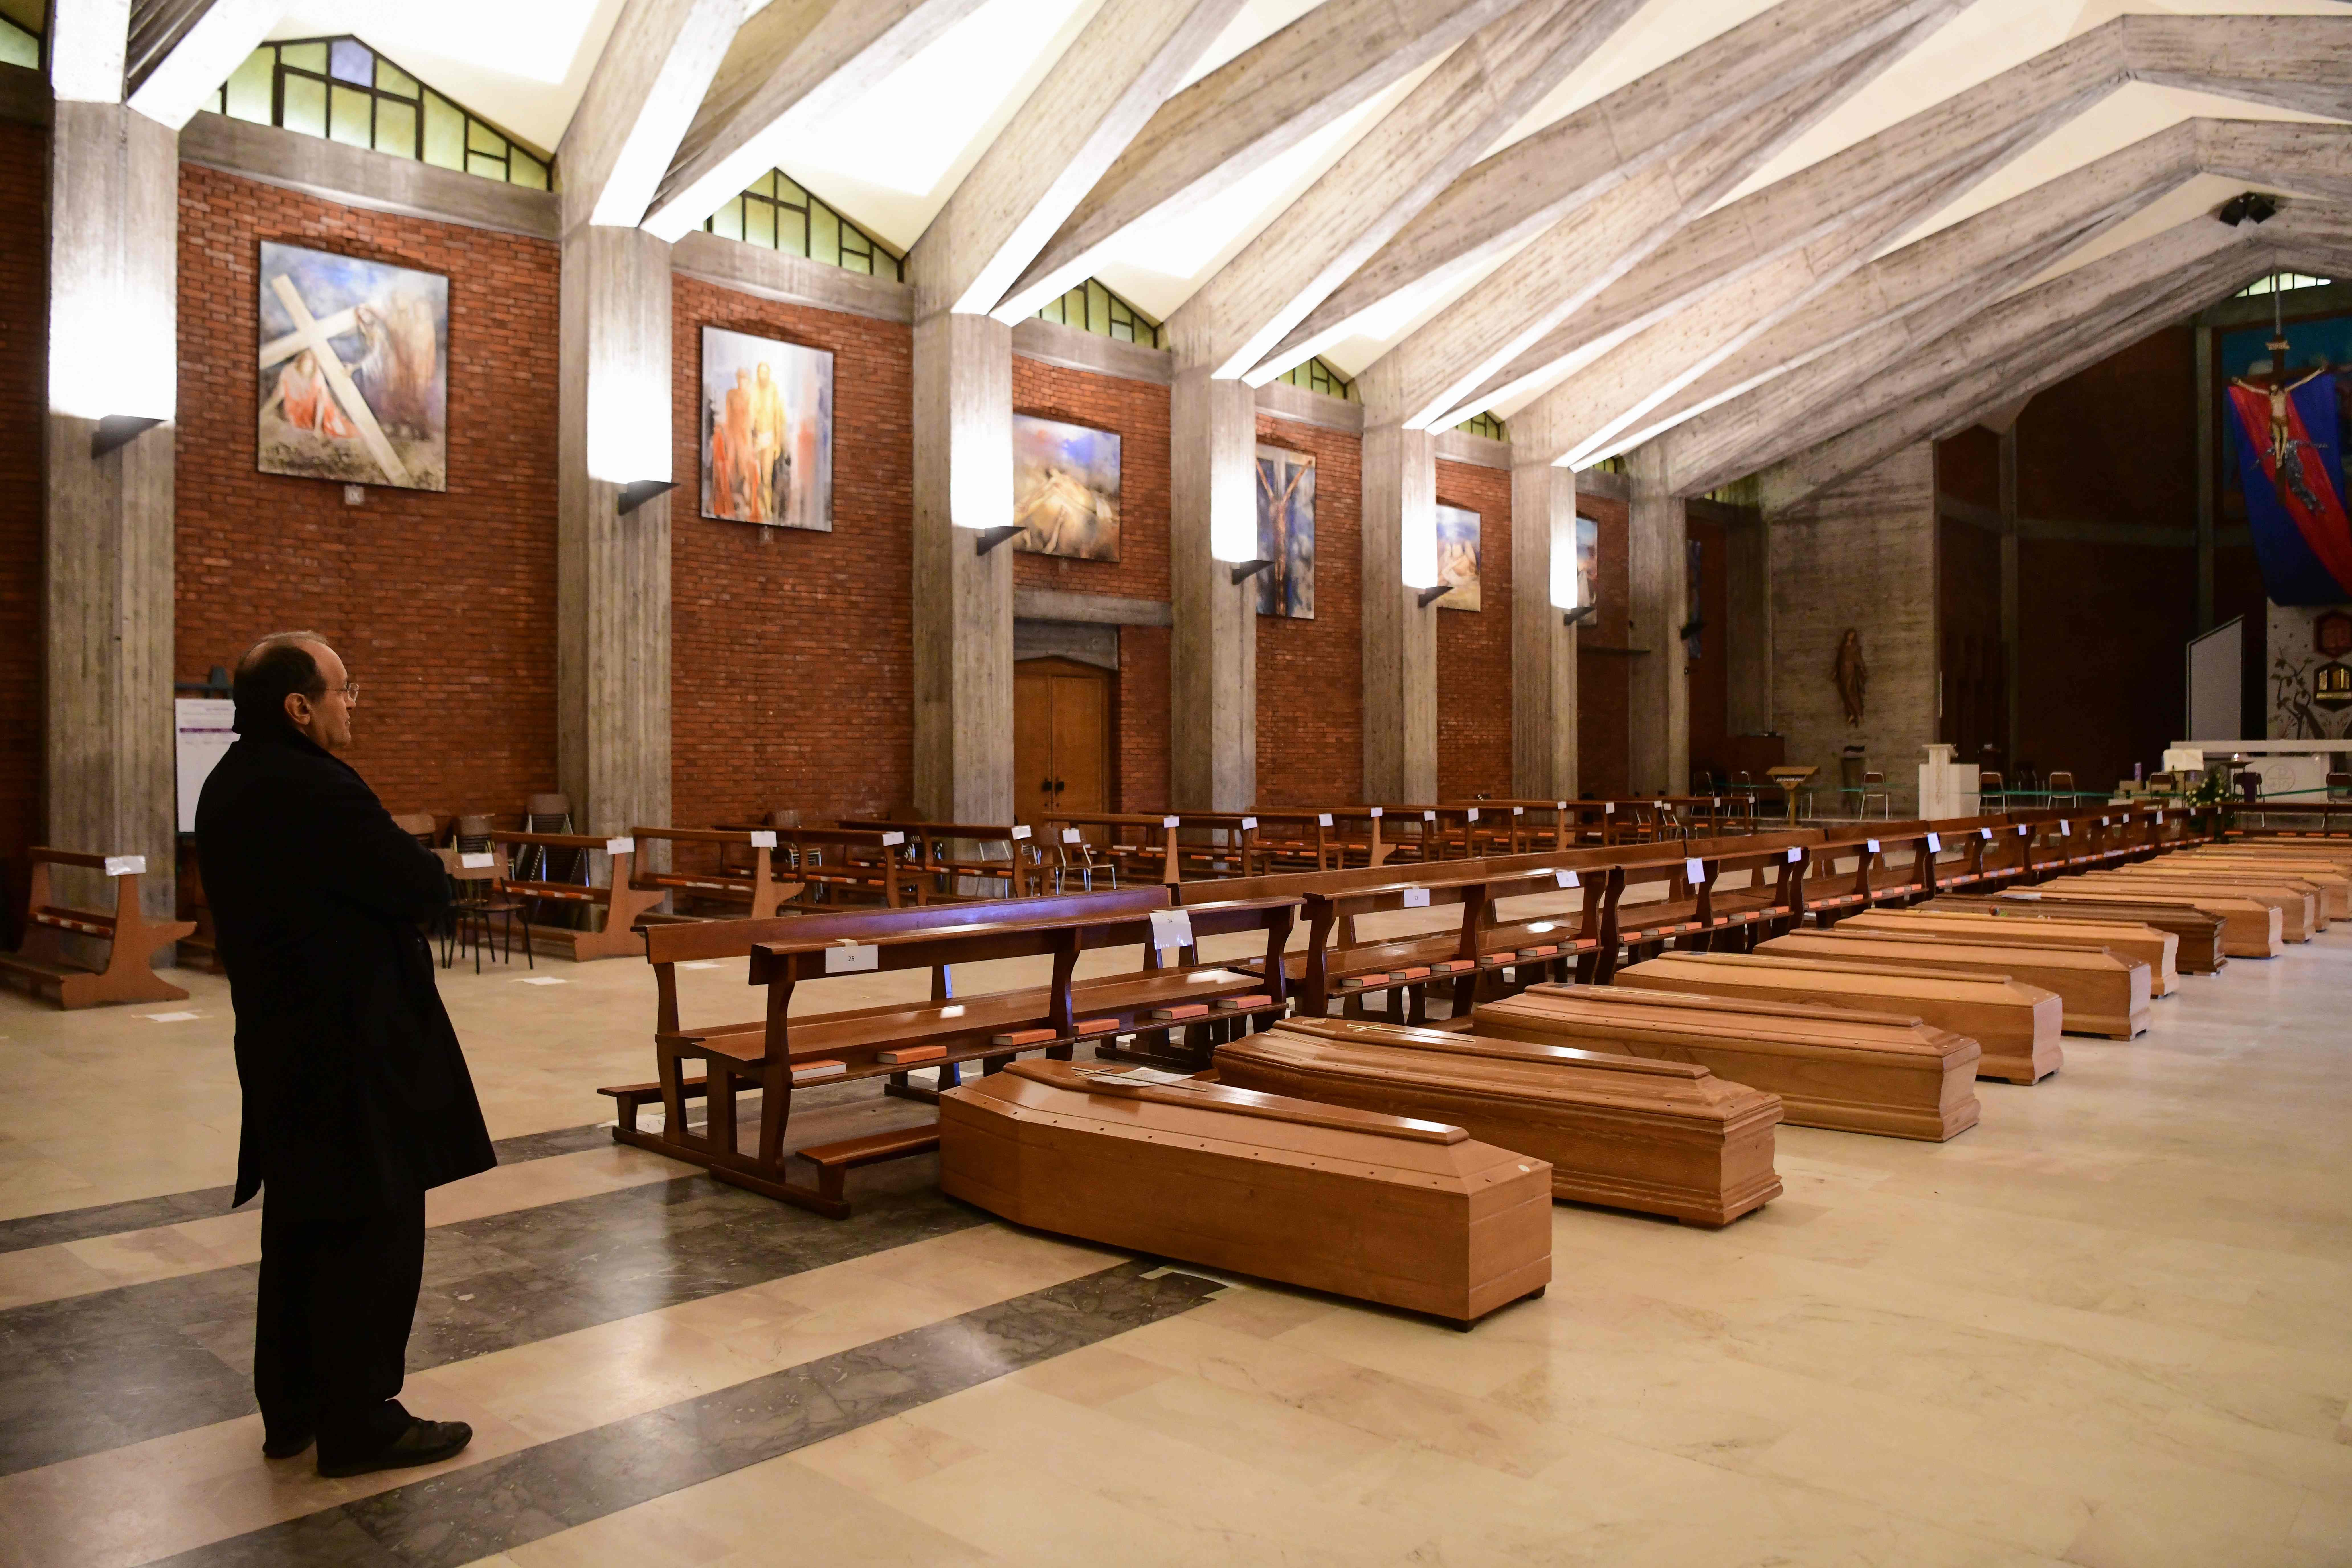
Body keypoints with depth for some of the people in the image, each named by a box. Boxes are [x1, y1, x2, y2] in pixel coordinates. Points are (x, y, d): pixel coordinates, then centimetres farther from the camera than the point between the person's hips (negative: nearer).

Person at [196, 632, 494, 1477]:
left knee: (301, 1225, 19)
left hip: (278, 1042, 10)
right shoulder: (317, 790, -23)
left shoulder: (229, 787, 8)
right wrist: (412, 865, 1)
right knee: (372, 1233, 1)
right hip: (351, 1049, -10)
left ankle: (290, 1409, 30)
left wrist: (379, 875, 1)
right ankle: (360, 1424, 11)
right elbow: (427, 887, -19)